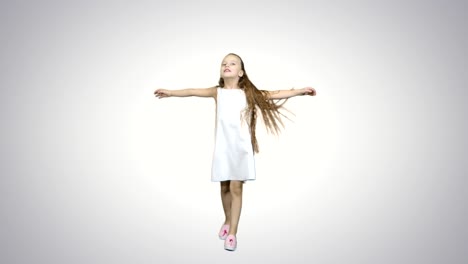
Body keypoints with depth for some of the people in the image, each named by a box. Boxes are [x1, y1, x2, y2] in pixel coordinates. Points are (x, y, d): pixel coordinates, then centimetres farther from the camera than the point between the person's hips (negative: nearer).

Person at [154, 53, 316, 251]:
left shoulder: (248, 93, 2)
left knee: (236, 187, -5)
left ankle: (232, 233, 4)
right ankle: (227, 221, 35)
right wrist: (170, 92, 24)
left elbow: (275, 95, -1)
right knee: (225, 186, 12)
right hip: (222, 146, 2)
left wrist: (300, 91, -7)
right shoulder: (217, 92, 8)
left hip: (241, 146, -2)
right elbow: (192, 91, 17)